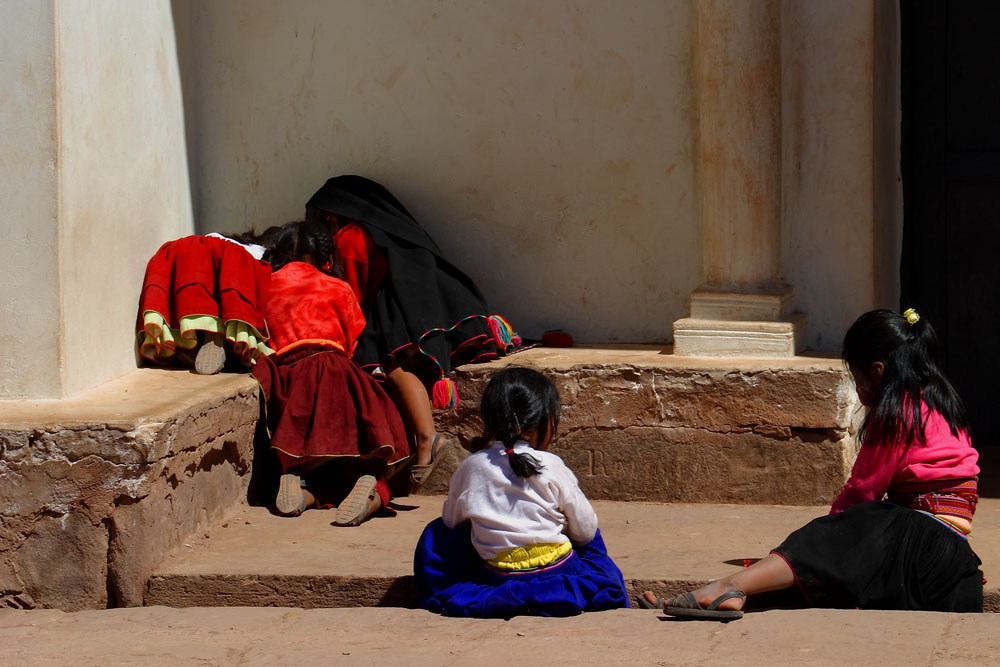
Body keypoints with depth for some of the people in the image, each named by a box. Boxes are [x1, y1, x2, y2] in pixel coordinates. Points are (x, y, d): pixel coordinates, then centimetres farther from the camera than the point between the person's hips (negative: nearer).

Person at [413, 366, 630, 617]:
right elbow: (585, 531, 0)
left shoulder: (471, 468, -3)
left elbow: (452, 520, 13)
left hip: (496, 578, 2)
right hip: (555, 575, -2)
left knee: (436, 533, 25)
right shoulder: (553, 467, -9)